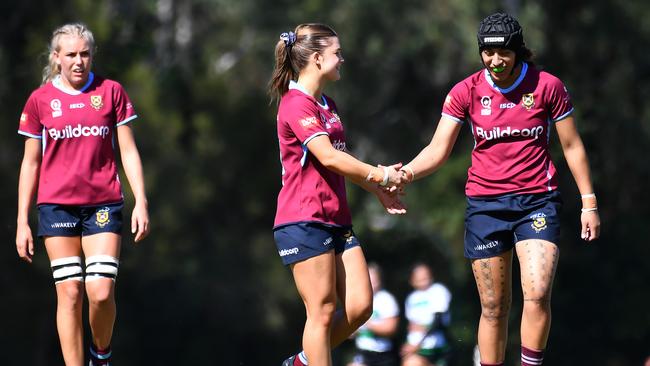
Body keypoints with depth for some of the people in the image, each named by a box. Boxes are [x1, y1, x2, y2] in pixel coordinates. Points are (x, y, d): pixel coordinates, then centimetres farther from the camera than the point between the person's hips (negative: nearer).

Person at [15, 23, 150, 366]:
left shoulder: (110, 92, 4)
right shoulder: (40, 100, 4)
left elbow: (128, 151, 6)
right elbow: (30, 162, 8)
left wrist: (141, 201, -3)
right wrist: (22, 222, 6)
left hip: (103, 204, 0)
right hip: (57, 205, 0)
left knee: (101, 292, -10)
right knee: (69, 292, -3)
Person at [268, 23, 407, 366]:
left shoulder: (326, 104, 18)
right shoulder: (296, 105, -12)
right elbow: (329, 158, -20)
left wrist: (379, 190, 22)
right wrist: (381, 175, -11)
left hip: (336, 220, 9)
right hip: (304, 222, -9)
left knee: (360, 306, 3)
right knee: (323, 312, -7)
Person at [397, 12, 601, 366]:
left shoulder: (547, 86, -3)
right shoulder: (466, 91, 0)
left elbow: (572, 146, 5)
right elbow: (438, 149, -2)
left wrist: (589, 203, 3)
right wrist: (407, 172, -22)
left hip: (537, 201, -1)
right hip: (484, 204, 1)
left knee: (537, 294, -19)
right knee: (493, 308, 2)